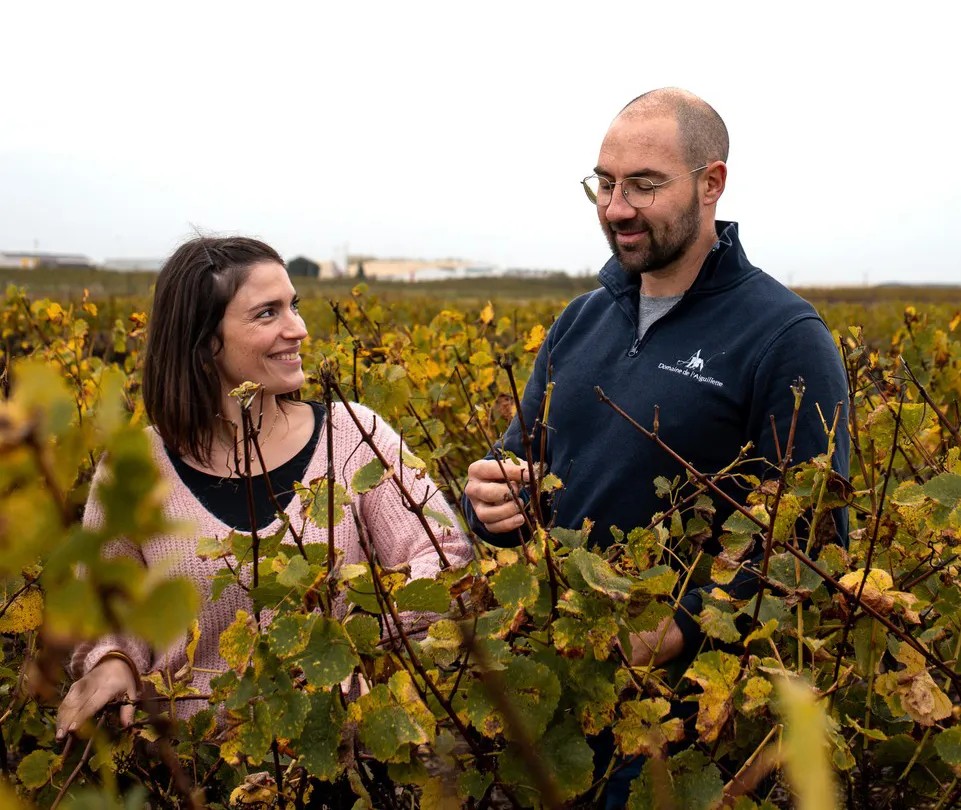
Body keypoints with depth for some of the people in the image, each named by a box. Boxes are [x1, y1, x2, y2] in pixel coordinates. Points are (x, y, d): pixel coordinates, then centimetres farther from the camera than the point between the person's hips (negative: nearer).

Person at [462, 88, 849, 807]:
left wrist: (680, 629, -28)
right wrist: (489, 499, -9)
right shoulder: (582, 319, 8)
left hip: (691, 678, -6)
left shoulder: (787, 338, -13)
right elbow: (522, 459, 14)